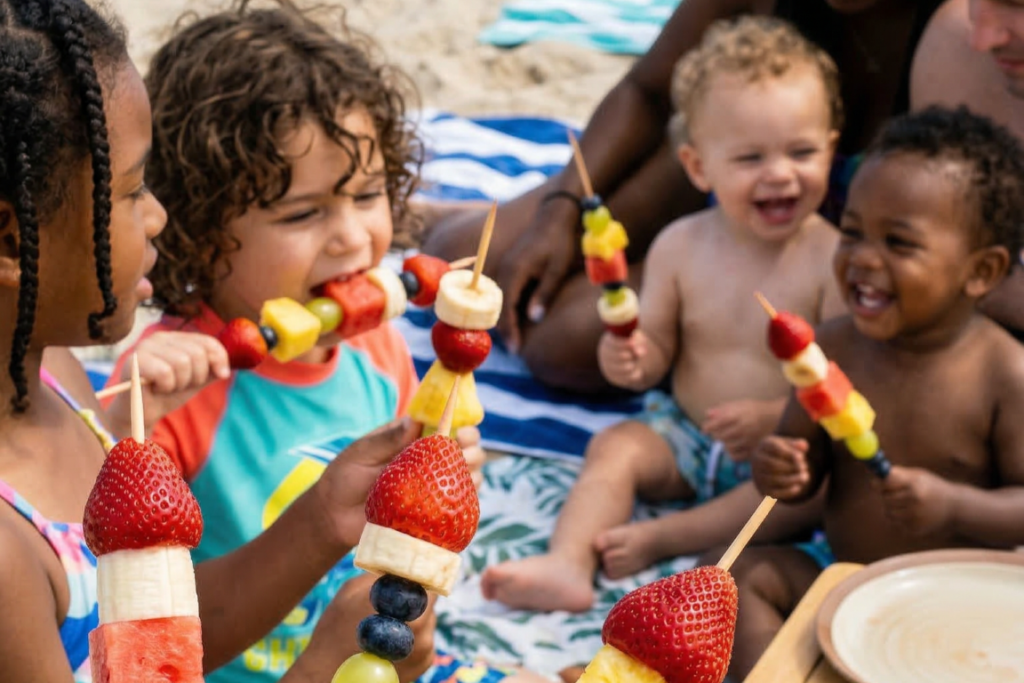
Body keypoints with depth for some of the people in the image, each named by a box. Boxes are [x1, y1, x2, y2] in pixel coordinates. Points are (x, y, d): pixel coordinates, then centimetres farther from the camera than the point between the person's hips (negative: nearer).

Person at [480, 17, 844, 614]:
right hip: (685, 433, 4)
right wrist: (631, 357, -20)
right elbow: (658, 351, 4)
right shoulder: (681, 246, -3)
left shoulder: (833, 259, -14)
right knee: (616, 446, -17)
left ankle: (660, 538, -28)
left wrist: (773, 418, -31)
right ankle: (568, 565, -34)